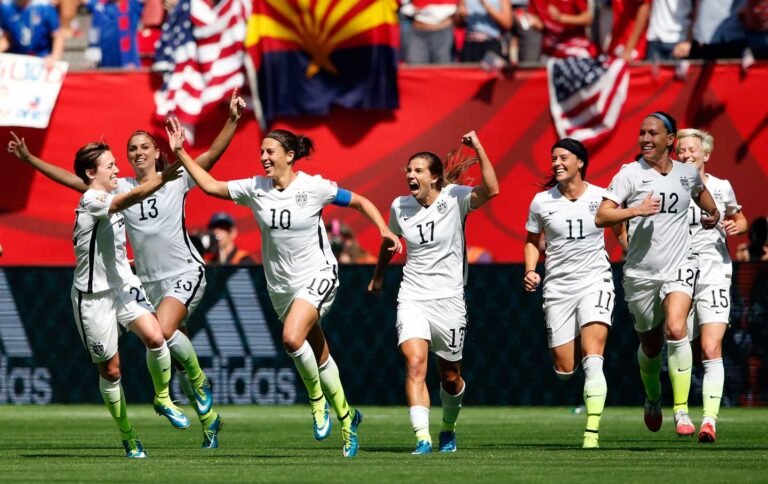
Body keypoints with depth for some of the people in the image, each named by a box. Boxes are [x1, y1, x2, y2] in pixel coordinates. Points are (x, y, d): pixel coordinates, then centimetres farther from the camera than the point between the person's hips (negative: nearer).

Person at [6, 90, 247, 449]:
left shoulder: (177, 180, -4)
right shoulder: (119, 189, 5)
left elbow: (213, 153, -12)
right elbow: (72, 179, 4)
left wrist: (232, 120, -25)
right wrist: (29, 159, -1)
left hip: (185, 272, -5)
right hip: (150, 281, 5)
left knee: (163, 331, -29)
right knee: (177, 346, 7)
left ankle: (198, 379, -2)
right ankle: (209, 419, 20)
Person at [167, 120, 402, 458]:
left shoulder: (314, 187, -12)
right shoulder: (255, 188, -1)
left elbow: (359, 202, -2)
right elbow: (211, 186, 4)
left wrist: (384, 230, -14)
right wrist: (181, 153, -2)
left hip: (317, 276, -5)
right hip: (281, 286, 5)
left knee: (292, 338, -28)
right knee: (319, 356, 12)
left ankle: (317, 398, -4)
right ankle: (346, 416, 29)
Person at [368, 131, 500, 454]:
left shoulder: (454, 199, -8)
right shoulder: (400, 207, 3)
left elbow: (491, 190, -27)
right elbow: (389, 242, 23)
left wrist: (478, 149, -34)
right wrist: (378, 277, 34)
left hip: (448, 300, -1)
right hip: (412, 300, 2)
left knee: (450, 377, 10)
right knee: (415, 365, -21)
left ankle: (448, 428, 39)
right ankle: (422, 438, -29)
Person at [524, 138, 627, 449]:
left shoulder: (602, 198, -2)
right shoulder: (541, 202, 0)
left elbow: (621, 232, 14)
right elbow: (532, 240, 15)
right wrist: (530, 271, -2)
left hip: (595, 281, -2)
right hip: (558, 286, 2)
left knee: (592, 359, -20)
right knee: (564, 370, 0)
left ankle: (592, 431, -20)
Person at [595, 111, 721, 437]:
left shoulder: (688, 174, 4)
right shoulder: (630, 174, -6)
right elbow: (601, 217, -14)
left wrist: (713, 213, 26)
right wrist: (636, 210, -26)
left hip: (678, 267, 0)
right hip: (641, 273, 0)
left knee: (675, 330, -22)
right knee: (650, 345, 10)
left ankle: (681, 410, -18)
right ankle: (653, 399, 41)